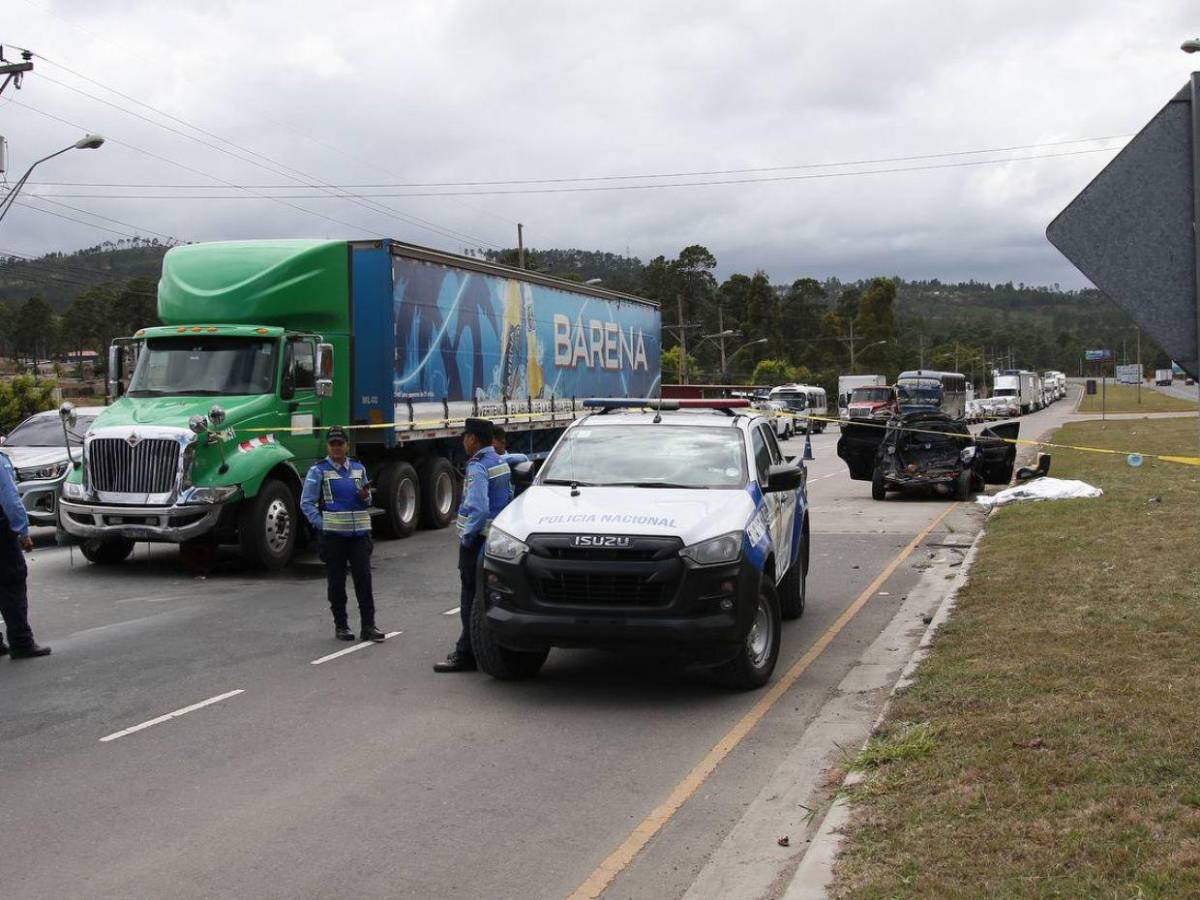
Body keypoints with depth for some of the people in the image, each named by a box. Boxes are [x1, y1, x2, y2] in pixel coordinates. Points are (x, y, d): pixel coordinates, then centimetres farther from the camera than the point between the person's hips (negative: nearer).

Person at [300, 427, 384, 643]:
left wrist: (365, 496, -3)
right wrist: (321, 524, -11)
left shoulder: (358, 468, 12)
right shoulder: (318, 471, 0)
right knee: (336, 582, 4)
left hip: (359, 532, 3)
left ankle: (368, 626, 1)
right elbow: (307, 503, -1)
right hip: (333, 534, -3)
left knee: (364, 578, -3)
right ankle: (341, 626, 15)